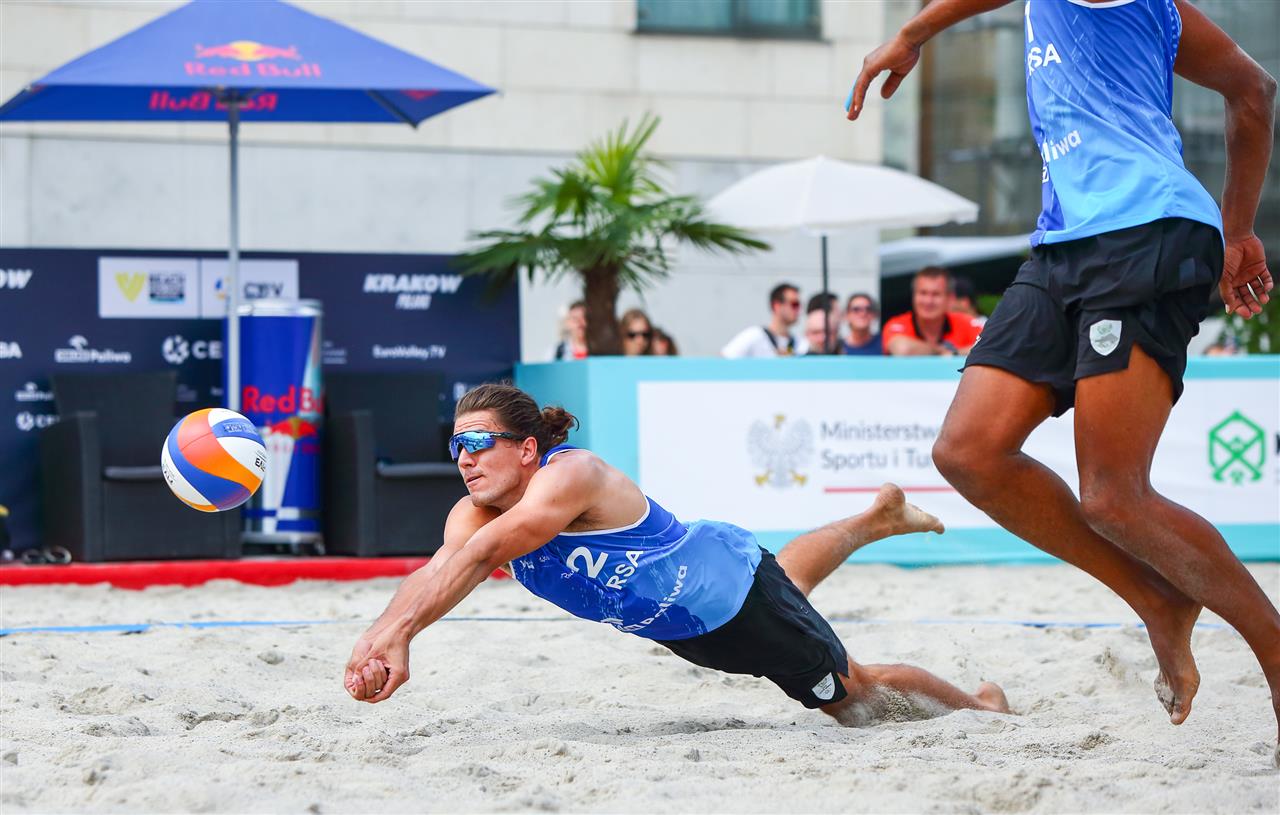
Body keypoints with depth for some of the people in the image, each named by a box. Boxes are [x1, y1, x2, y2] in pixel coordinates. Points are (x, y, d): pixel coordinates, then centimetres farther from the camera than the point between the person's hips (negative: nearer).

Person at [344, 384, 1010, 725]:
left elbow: (482, 557, -51)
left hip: (729, 580, -7)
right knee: (787, 582, 38)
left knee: (854, 697, 11)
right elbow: (437, 570, -36)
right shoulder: (476, 512, -17)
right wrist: (385, 639, -56)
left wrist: (398, 631, -62)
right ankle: (877, 518, 64)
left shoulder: (569, 476, -38)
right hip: (681, 627, 7)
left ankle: (976, 703, 37)